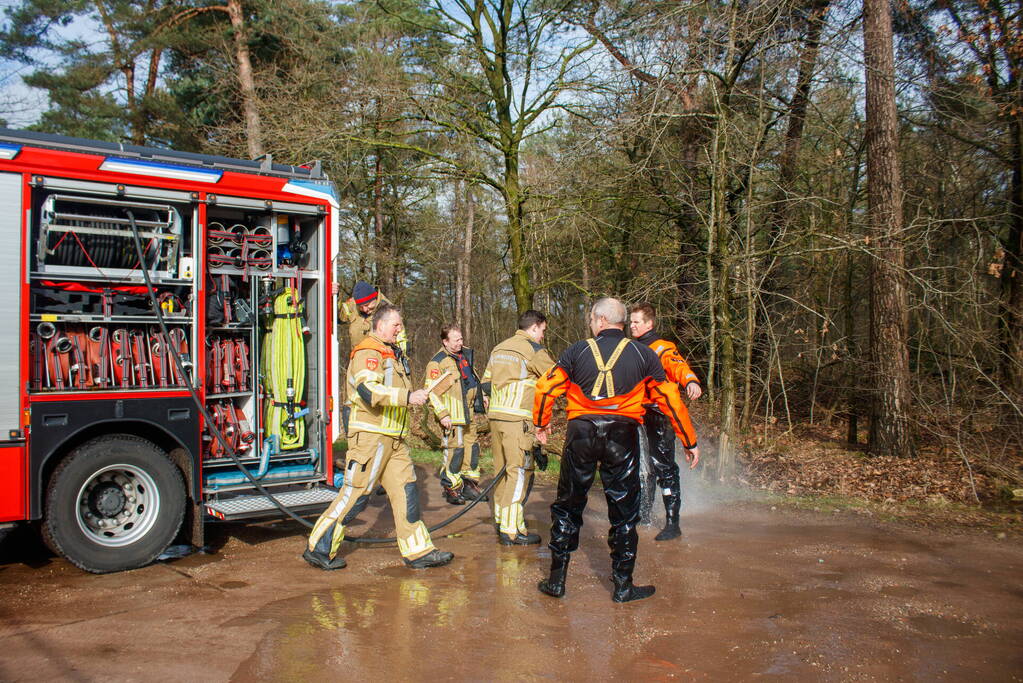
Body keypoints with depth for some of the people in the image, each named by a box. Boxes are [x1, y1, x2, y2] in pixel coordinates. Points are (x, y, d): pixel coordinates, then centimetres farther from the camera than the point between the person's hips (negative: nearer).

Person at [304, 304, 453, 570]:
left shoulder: (394, 353, 20)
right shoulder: (367, 352, -11)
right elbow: (368, 390, -28)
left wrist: (413, 395, 19)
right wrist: (407, 397, -28)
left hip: (394, 439, 9)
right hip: (370, 435, -9)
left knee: (406, 491, 7)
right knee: (355, 494, -4)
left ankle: (418, 551, 13)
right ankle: (319, 549, 8)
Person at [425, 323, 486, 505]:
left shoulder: (466, 354, 12)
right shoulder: (437, 362, -12)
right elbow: (432, 391, -14)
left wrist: (481, 396, 26)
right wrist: (442, 414, -18)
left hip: (469, 413, 8)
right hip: (452, 416, -8)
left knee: (471, 447, 13)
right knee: (454, 449, -6)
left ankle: (470, 483, 25)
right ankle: (451, 488, 5)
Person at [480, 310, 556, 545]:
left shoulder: (498, 349, 18)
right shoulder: (533, 349, -5)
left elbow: (486, 383, 19)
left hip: (495, 416, 8)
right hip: (518, 419, -8)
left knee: (502, 469, 16)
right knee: (520, 471, -5)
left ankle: (501, 518, 25)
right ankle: (511, 530, -5)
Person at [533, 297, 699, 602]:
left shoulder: (577, 351, 4)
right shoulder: (643, 354, 4)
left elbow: (546, 388, 2)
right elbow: (670, 399, 5)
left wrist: (541, 424, 18)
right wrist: (690, 442, 12)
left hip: (581, 432, 1)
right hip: (623, 436, 0)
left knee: (567, 506, 12)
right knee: (623, 511, 9)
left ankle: (557, 579, 17)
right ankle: (623, 586, 15)